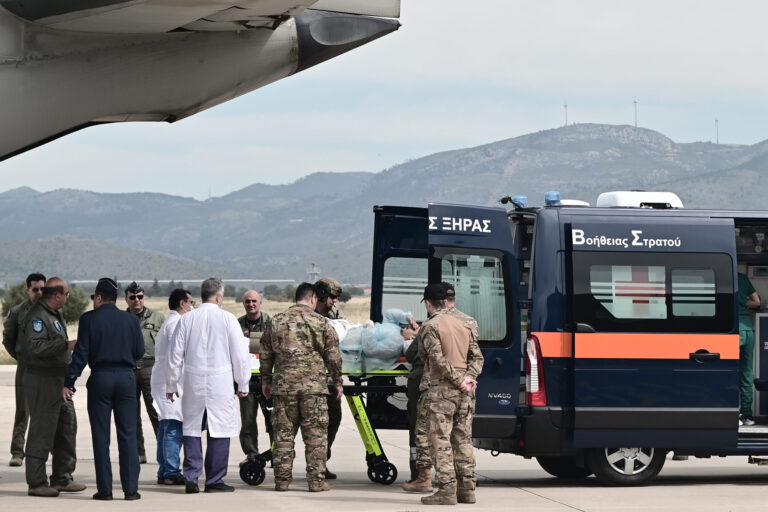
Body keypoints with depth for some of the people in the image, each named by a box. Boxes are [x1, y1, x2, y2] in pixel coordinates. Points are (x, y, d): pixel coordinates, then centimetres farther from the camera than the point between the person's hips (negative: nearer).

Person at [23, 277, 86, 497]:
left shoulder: (55, 315, 16)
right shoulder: (37, 316, -16)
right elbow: (36, 346, -26)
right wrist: (66, 345, -26)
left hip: (59, 380, 10)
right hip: (42, 380, -10)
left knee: (67, 427, 13)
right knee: (41, 431, -6)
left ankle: (62, 478, 21)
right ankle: (36, 483, -2)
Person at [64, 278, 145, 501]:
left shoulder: (89, 319, -4)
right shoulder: (130, 319, 3)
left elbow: (81, 353, -7)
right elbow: (139, 352, 6)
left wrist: (69, 382, -4)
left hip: (100, 378, -2)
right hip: (126, 377, 2)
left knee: (101, 436, 4)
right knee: (127, 434, 4)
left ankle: (104, 488, 2)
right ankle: (131, 488, 0)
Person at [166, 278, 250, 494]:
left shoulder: (186, 320, 3)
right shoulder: (227, 319, -4)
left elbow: (175, 355, 6)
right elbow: (240, 355, -2)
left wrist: (171, 385, 16)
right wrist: (243, 385, 9)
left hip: (193, 382, 3)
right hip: (220, 383, -3)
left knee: (192, 429, 10)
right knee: (219, 431, 3)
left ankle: (191, 478, 6)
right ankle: (214, 480, 3)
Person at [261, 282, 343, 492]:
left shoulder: (277, 322, 7)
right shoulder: (320, 323, -1)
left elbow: (266, 354, 13)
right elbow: (333, 356, 1)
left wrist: (266, 380, 23)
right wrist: (337, 382, 12)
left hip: (284, 385, 3)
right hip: (314, 386, -3)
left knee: (283, 434, 7)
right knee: (315, 435, 2)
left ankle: (282, 480, 8)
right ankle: (316, 481, 1)